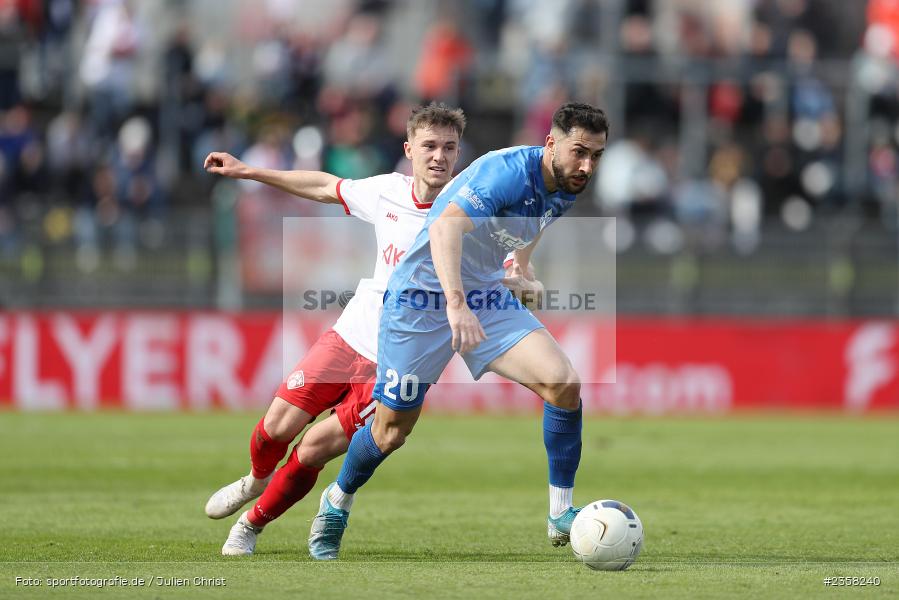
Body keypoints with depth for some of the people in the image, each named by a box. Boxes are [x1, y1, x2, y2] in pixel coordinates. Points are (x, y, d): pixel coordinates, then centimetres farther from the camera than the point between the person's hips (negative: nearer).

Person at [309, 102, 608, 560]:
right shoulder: (508, 171, -28)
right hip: (423, 294, -6)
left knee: (564, 384, -18)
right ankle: (337, 502, 35)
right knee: (391, 432, 4)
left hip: (488, 296, 6)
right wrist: (456, 303, -55)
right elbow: (444, 227, -43)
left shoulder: (567, 188, -2)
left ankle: (562, 515, -7)